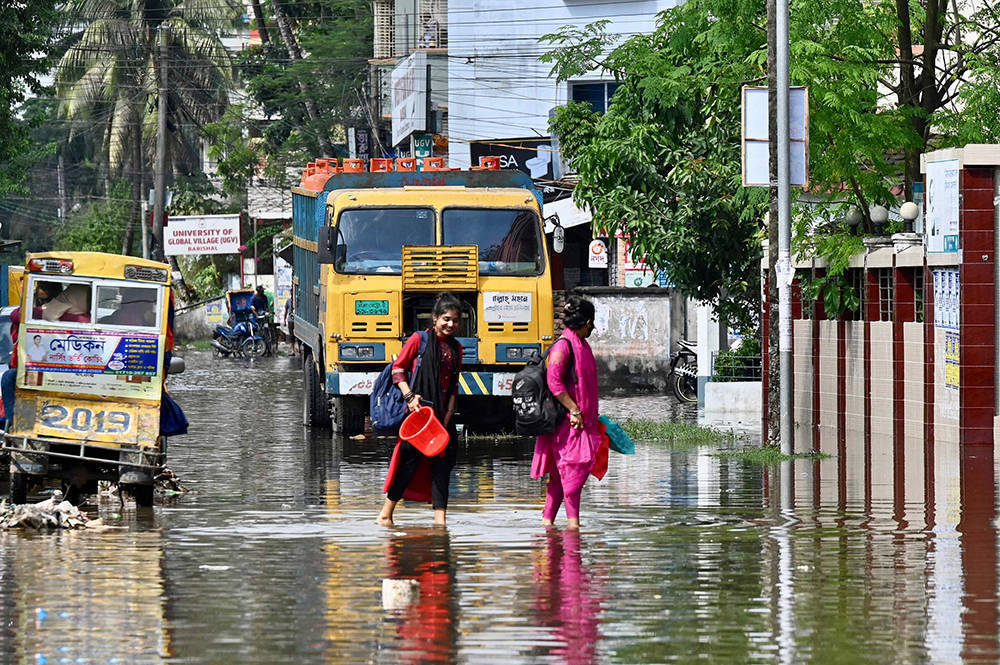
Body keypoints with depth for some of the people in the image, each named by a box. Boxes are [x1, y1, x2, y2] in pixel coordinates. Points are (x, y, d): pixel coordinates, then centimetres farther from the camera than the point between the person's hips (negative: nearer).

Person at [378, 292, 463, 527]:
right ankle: (385, 514, 4)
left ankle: (439, 518, 1)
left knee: (442, 463, 1)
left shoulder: (456, 348, 13)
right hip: (418, 410, -6)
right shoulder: (419, 339, -3)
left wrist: (448, 415, 3)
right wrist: (409, 395, -13)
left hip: (442, 414, 6)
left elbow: (454, 386, 14)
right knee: (410, 460, -5)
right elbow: (398, 368, -2)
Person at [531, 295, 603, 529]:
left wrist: (590, 417, 24)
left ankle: (547, 519, 13)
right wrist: (574, 410, -21)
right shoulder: (563, 346, -13)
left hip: (580, 420, 9)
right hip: (566, 420, -9)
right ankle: (572, 521, -10)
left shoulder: (581, 345, 16)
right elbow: (553, 382, -21)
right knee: (574, 466, -10)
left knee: (560, 473, 10)